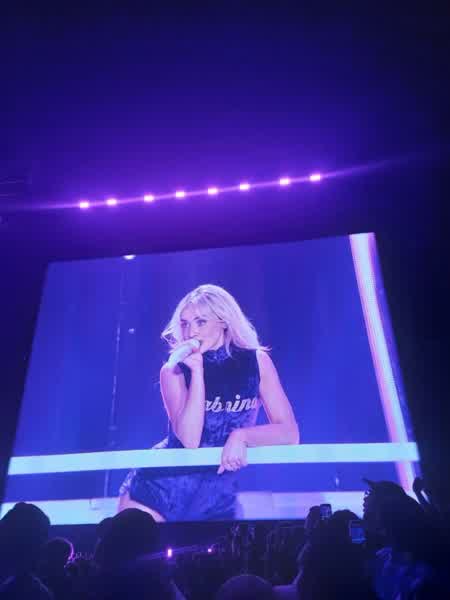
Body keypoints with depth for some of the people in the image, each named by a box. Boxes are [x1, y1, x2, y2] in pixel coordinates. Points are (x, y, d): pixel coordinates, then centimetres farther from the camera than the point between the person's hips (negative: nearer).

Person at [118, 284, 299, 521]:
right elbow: (189, 440, -20)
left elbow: (289, 432, -8)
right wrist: (197, 370, -25)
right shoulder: (174, 370, -9)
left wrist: (241, 436, -23)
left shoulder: (256, 361, -6)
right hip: (159, 487, -1)